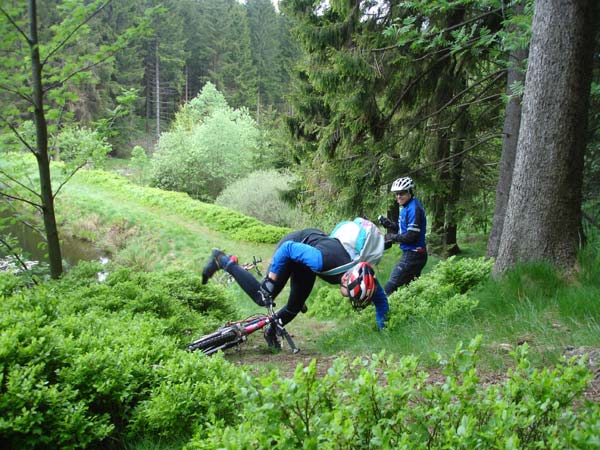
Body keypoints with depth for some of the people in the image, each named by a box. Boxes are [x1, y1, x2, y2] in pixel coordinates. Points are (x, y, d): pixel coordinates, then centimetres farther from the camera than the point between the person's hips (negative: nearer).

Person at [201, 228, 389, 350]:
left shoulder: (365, 277, -26)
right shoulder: (323, 260, -44)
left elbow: (381, 300, -5)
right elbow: (288, 247, -32)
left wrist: (382, 328, -2)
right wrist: (271, 278, -26)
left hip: (307, 248, 6)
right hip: (293, 244, -6)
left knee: (295, 307, 4)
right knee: (263, 297, -5)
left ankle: (271, 331, 32)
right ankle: (222, 261, 8)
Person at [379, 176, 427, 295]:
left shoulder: (414, 209, -19)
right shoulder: (407, 207, 13)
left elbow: (411, 236, -24)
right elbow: (402, 229, 16)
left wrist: (393, 237, -12)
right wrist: (389, 224, 0)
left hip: (412, 255, -11)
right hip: (412, 254, 11)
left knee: (390, 288, -12)